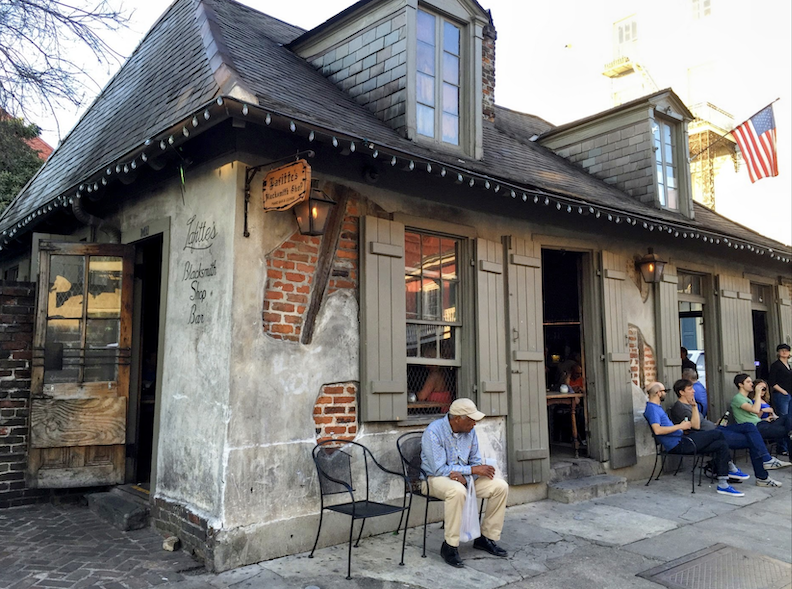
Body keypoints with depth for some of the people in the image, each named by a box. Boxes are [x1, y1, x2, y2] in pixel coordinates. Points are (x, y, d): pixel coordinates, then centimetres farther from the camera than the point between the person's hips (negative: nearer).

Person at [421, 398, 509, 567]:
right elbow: (439, 469, -24)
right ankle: (450, 546, -24)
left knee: (500, 486, -10)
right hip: (435, 478, -6)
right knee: (457, 491, -39)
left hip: (464, 477, 7)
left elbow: (476, 462, 5)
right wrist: (472, 470, -24)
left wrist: (465, 476, -19)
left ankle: (486, 538, 3)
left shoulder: (470, 431, -1)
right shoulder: (433, 432, -21)